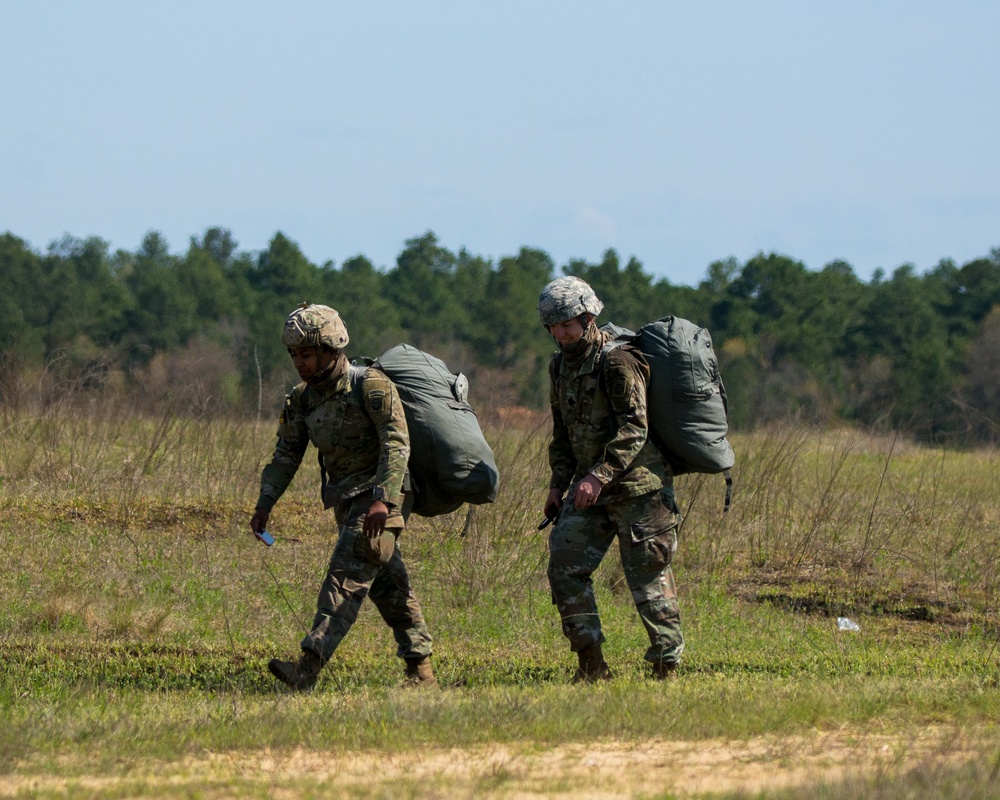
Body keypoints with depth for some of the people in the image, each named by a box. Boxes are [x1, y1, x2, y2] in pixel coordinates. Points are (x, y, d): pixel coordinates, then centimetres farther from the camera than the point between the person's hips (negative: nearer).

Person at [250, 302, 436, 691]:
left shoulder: (370, 385, -16)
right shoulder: (301, 399, 5)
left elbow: (396, 444, -23)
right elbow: (286, 455, 7)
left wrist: (382, 500, -33)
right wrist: (264, 505, -5)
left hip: (383, 498, -8)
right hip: (346, 501, 8)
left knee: (347, 576, -19)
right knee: (388, 585, 12)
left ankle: (308, 668, -31)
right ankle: (420, 670, 20)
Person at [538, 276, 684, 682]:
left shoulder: (617, 360, -14)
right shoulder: (561, 365, 12)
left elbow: (634, 428, -21)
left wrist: (600, 475, -27)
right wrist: (558, 483, 12)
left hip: (636, 485, -8)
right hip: (590, 487, 8)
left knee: (647, 575, -4)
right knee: (565, 566, -1)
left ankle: (667, 664, 5)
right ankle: (591, 664, 3)